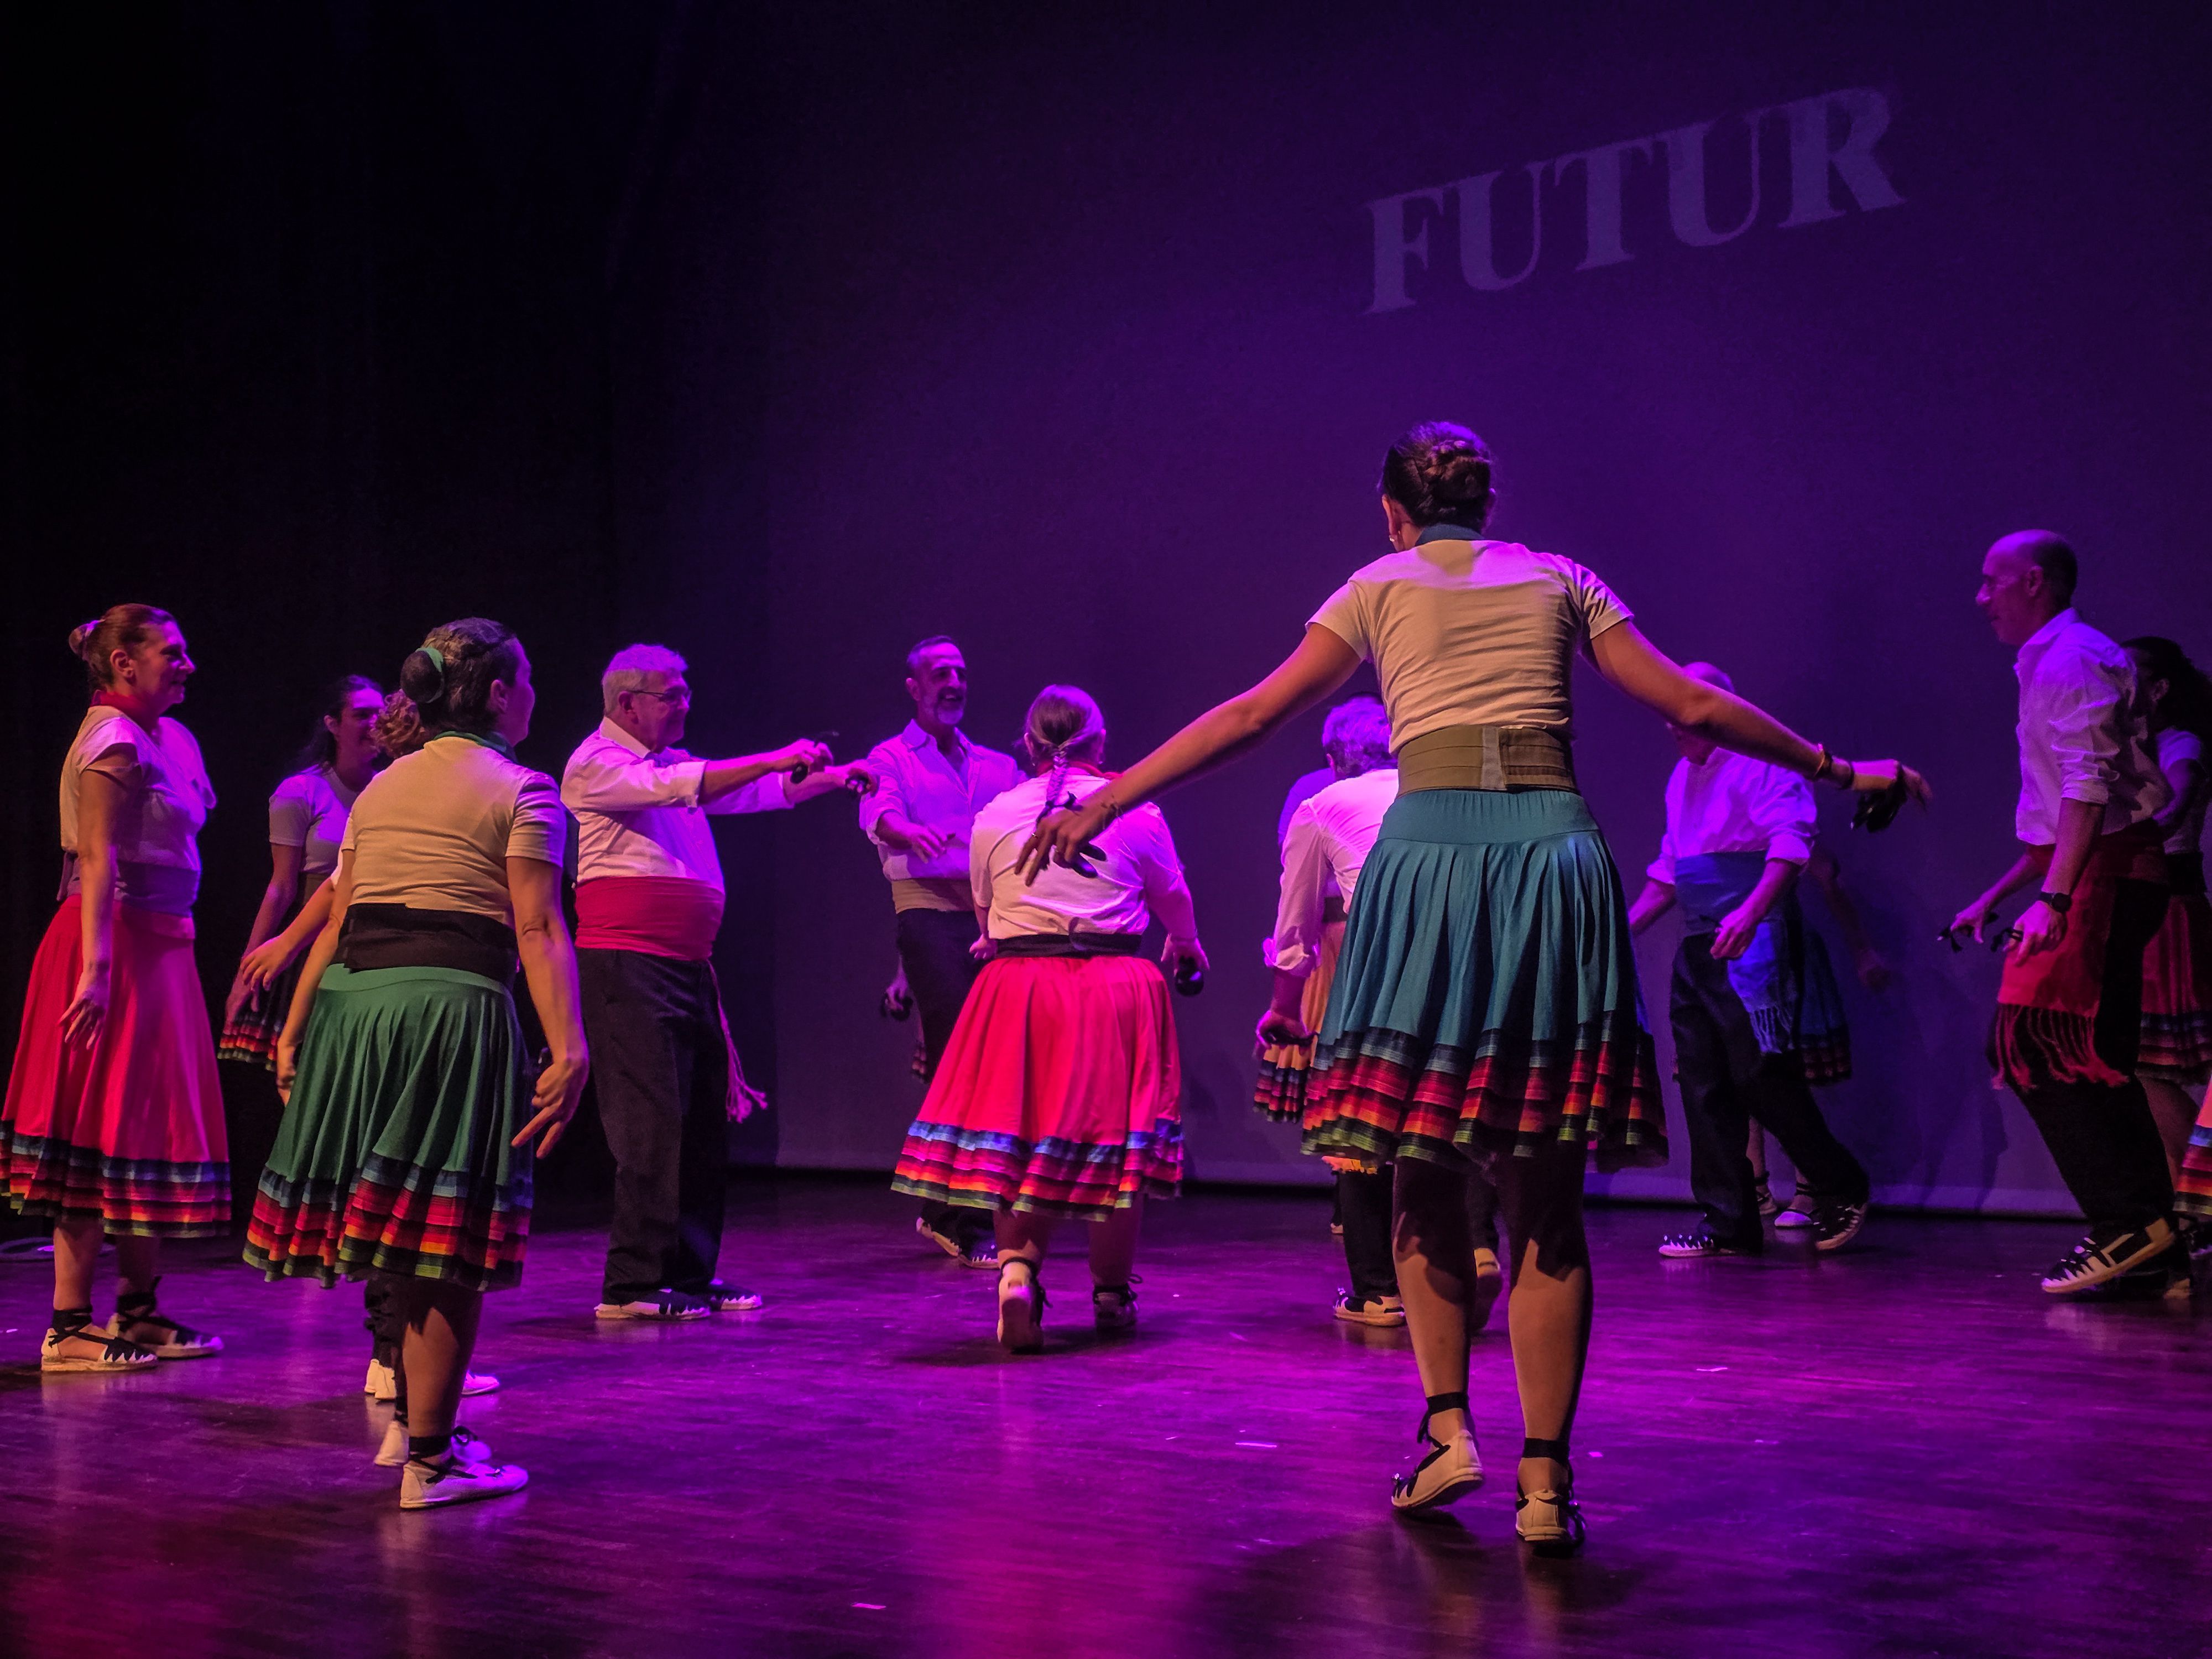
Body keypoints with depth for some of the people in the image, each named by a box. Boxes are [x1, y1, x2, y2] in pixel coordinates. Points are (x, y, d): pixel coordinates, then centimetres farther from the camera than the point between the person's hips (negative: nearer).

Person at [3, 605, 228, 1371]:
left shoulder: (161, 737, 16)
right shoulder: (114, 742, -13)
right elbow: (98, 861, -21)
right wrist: (96, 967, -27)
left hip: (154, 947, 10)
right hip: (118, 945, -10)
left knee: (149, 1128, 13)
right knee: (107, 1132, -6)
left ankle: (137, 1310, 22)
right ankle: (70, 1326, -1)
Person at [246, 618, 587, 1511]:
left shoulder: (381, 787, 18)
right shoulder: (520, 791, -1)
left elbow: (338, 920, 15)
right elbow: (538, 930, -11)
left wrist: (294, 1030, 17)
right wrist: (569, 1049, -16)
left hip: (352, 1003, 7)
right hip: (453, 1007, -7)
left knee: (397, 1233, 17)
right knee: (449, 1241, -2)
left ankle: (414, 1416, 26)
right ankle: (430, 1456, 1)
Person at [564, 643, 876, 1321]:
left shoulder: (674, 764, 21)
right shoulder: (597, 763, -5)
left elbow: (757, 792, 19)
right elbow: (679, 787, -20)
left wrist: (825, 778, 4)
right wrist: (774, 758, -19)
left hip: (688, 965, 9)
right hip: (628, 961, -9)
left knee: (706, 1120, 8)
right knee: (652, 1120, -10)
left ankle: (690, 1274, 14)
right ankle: (632, 1283, -7)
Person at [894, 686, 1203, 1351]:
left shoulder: (993, 817, 5)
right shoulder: (1138, 812, 3)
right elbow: (1173, 898, 17)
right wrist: (1185, 947, 39)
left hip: (1019, 988, 1)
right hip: (1117, 989, 0)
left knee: (1017, 1140, 6)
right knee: (1115, 1138, 9)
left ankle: (1016, 1272, -16)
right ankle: (1112, 1295, 19)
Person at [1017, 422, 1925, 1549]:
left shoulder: (1380, 589, 12)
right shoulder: (1561, 582, 16)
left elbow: (1249, 717, 8)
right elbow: (1697, 708, 14)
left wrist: (1102, 804, 13)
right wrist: (1837, 769, 25)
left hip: (1429, 856, -1)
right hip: (1555, 855, 2)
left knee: (1424, 1171, 13)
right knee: (1545, 1196, 3)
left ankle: (1448, 1425, 5)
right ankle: (1545, 1481, 1)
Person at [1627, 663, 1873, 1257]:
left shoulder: (1760, 761, -7)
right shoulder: (1682, 776, 20)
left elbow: (1790, 843, -19)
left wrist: (1751, 910, -33)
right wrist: (1623, 929, 19)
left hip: (1754, 943, -8)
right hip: (1697, 950, 8)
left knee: (1759, 1075, -11)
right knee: (1703, 1083, 5)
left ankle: (1840, 1189, 9)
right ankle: (1728, 1224, 11)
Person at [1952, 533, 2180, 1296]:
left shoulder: (2072, 659, -9)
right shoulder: (2050, 663, 23)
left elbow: (2088, 789, -21)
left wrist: (2052, 897, -28)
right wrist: (1993, 898, 27)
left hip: (2101, 875, -10)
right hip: (2100, 878, 10)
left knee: (2044, 1047, -14)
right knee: (2095, 1061, 8)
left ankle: (2129, 1224, -14)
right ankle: (2152, 1239, 10)